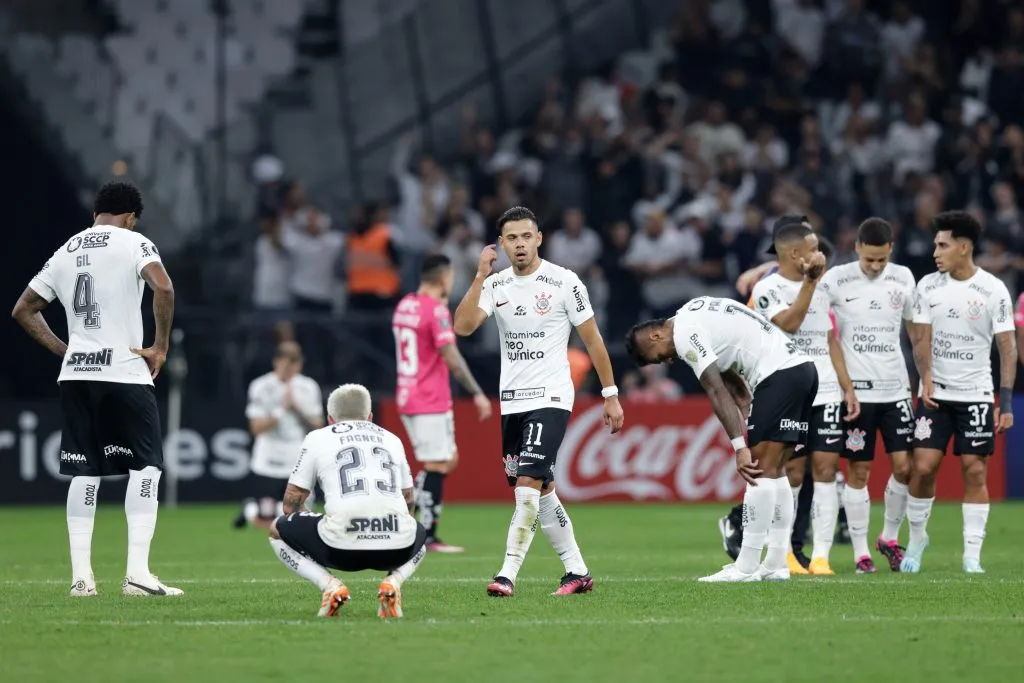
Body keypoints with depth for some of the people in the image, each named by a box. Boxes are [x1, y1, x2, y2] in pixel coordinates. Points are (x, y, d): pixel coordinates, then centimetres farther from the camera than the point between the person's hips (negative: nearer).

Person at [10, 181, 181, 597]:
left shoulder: (65, 253, 16)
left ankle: (81, 576, 5)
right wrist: (160, 347, -9)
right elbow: (163, 288, -19)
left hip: (75, 376, 5)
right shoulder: (133, 243, -2)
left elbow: (24, 310, 20)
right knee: (146, 468, 1)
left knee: (84, 472, 9)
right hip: (126, 374, -5)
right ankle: (137, 573, -9)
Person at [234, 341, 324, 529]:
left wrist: (297, 408, -13)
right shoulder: (261, 387, -7)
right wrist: (283, 409, -19)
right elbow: (257, 427, -12)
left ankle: (280, 509, 31)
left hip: (299, 465, 3)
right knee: (264, 524, -3)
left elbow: (317, 426, 2)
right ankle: (249, 508, 32)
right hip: (268, 465, -3)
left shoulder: (309, 387, 3)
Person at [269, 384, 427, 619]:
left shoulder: (317, 438, 17)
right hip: (397, 548, 2)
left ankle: (329, 584, 1)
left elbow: (291, 504, 18)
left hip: (342, 546, -2)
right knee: (419, 534, 40)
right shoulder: (391, 439, 26)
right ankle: (393, 581, 6)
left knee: (277, 531, 26)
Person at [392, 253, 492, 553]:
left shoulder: (404, 306, 11)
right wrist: (477, 393, -18)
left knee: (448, 459, 16)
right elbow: (452, 359, -21)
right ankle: (428, 537, -2)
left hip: (407, 398, 9)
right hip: (431, 402, -9)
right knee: (437, 466, -3)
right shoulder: (436, 310, -15)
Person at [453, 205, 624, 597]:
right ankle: (577, 571, 20)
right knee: (540, 491, 10)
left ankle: (508, 574, -18)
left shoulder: (563, 282, -6)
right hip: (512, 400, 6)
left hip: (550, 399, -6)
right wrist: (480, 277, -18)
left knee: (528, 483, -17)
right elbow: (463, 327, -12)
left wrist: (611, 395, 1)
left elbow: (593, 340, 0)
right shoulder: (495, 285, 4)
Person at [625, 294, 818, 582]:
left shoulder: (685, 335, -8)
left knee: (762, 471, -9)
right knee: (774, 471, 12)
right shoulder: (695, 314, 22)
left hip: (779, 374, -10)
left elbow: (717, 392, -14)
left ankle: (746, 567, -10)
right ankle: (776, 564, 13)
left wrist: (740, 448, -16)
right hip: (804, 367, 10)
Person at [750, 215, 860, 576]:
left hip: (826, 393, 5)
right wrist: (810, 282, -17)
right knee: (792, 473, -2)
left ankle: (821, 556, -2)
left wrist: (848, 387, 13)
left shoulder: (820, 289, 17)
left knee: (826, 470, -2)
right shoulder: (768, 288, -3)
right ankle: (783, 553, 10)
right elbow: (787, 323, -19)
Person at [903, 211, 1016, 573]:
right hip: (935, 394, 2)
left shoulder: (993, 290, -5)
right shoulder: (928, 286, 2)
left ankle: (972, 556, 1)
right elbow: (922, 339, 1)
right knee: (923, 466, -5)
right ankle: (917, 537, 16)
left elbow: (1007, 348, -5)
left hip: (976, 394, -2)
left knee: (975, 472, -3)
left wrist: (1006, 402, -11)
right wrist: (926, 378, -18)